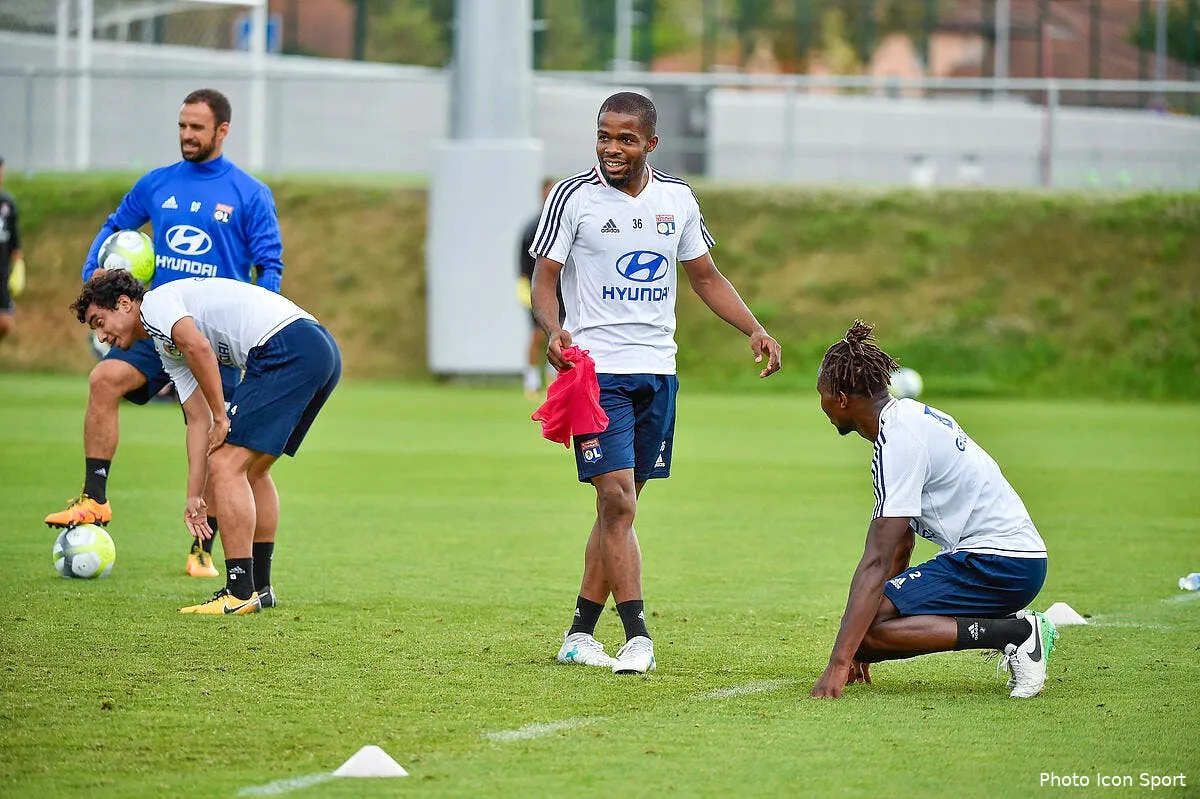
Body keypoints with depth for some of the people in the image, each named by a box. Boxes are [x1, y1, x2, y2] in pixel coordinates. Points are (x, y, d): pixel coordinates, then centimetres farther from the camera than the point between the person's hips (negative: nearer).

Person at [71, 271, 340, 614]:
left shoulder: (154, 302, 3)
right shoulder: (168, 350, 29)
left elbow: (197, 346, -17)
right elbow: (199, 421, 27)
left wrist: (221, 418, -8)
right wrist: (195, 496, 22)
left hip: (285, 345, -10)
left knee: (227, 465, -7)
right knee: (252, 469, 22)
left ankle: (240, 593, -7)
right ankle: (259, 586, 27)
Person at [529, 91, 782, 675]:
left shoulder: (676, 199, 7)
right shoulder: (572, 197, -6)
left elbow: (706, 277, 17)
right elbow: (544, 280, -5)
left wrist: (754, 329, 3)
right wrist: (553, 330, -25)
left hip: (657, 372, 5)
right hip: (596, 369, -5)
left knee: (620, 506, 7)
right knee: (617, 500, -14)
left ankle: (580, 634, 14)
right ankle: (637, 636, -13)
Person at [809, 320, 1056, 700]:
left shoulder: (897, 441, -16)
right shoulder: (912, 414, 15)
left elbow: (877, 562, -22)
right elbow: (901, 545, 22)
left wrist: (838, 665, -25)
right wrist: (861, 645, 25)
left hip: (997, 564, -10)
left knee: (868, 628, -18)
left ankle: (1016, 632, -16)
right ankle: (1018, 628, 6)